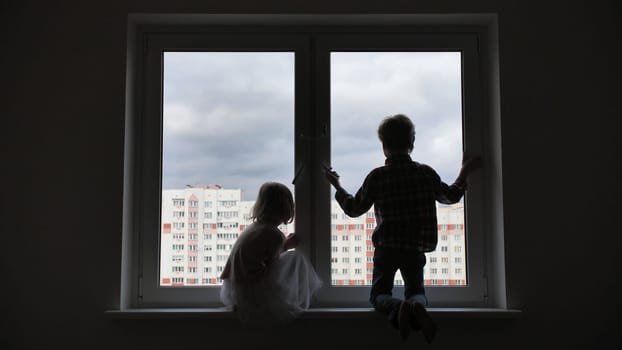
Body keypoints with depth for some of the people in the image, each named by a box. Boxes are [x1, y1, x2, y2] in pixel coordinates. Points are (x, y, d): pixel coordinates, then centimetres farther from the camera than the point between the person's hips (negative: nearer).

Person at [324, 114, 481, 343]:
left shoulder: (377, 176, -8)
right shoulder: (426, 173, -1)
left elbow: (354, 209, 2)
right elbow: (451, 197, 17)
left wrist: (336, 186, 17)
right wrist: (465, 172, 33)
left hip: (386, 248, -2)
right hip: (416, 249, 2)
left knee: (378, 295, 10)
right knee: (416, 291, 19)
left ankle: (397, 308, -27)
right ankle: (417, 306, -20)